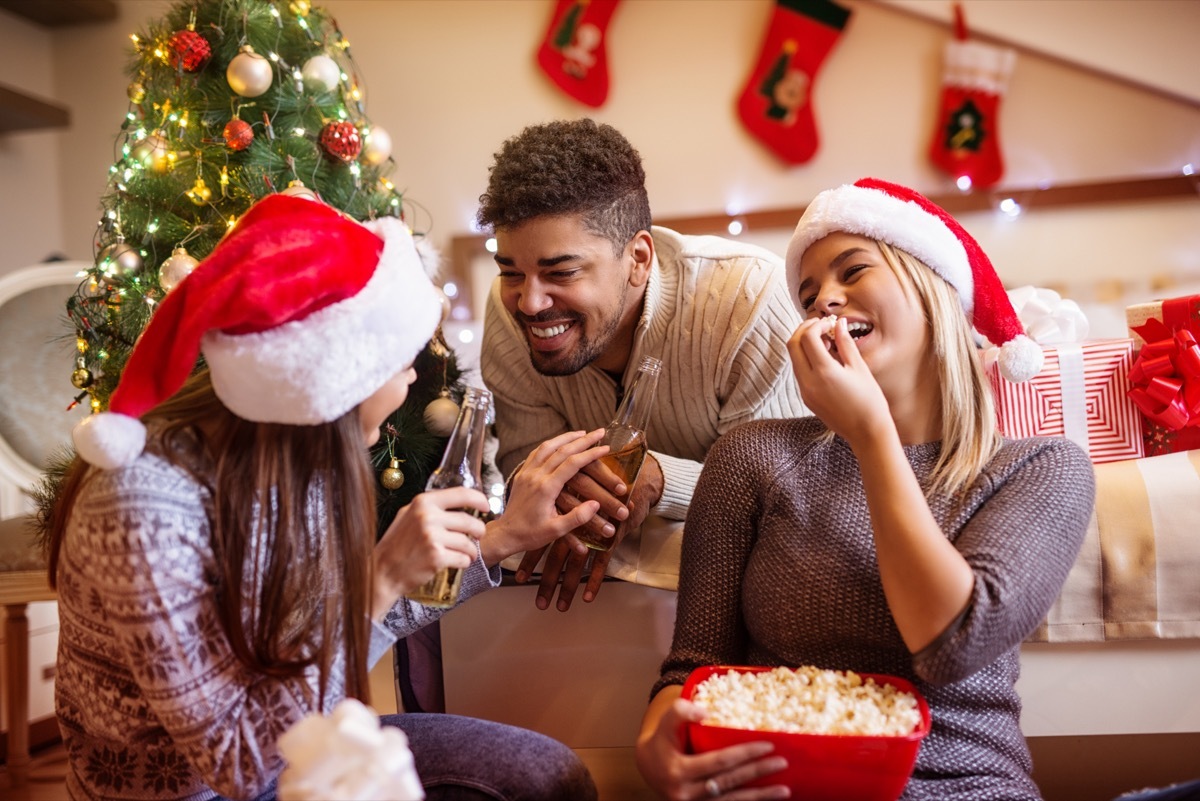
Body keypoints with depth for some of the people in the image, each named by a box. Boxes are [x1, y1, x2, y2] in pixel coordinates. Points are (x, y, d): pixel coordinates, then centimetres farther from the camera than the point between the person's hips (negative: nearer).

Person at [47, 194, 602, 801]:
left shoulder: (299, 455, -11)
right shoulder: (148, 507, -32)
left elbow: (347, 625, -1)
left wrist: (501, 538, -5)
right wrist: (384, 579, -32)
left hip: (287, 745, 6)